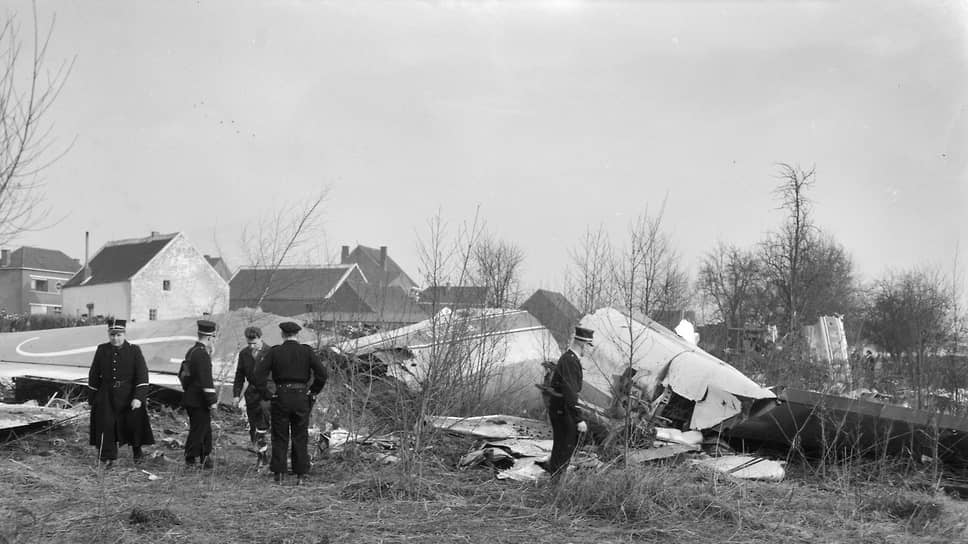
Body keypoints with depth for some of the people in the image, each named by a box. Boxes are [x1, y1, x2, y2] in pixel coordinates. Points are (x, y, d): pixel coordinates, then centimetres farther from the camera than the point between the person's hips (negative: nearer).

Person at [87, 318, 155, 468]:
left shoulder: (134, 350, -4)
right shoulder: (102, 350, 3)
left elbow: (142, 375, -9)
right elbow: (94, 376, 9)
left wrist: (138, 397, -19)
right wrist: (91, 398, 10)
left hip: (129, 396, -1)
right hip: (106, 397, 2)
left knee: (134, 423, 4)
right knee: (106, 426, -1)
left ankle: (137, 450, 29)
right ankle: (107, 457, 14)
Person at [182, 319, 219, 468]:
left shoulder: (191, 351, 12)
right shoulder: (202, 355, -20)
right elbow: (206, 380, -22)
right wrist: (212, 401, -18)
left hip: (190, 399, 10)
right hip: (199, 401, -10)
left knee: (205, 430, 17)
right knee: (198, 431, -1)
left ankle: (205, 459, 25)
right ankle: (191, 461, 5)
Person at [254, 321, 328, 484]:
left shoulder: (274, 352, 0)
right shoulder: (306, 351, 0)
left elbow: (259, 374, -7)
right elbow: (323, 374, -8)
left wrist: (266, 394, 0)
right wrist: (313, 392, 2)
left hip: (281, 397, 0)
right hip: (302, 398, 0)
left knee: (280, 438, 9)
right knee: (300, 438, 8)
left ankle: (279, 474, 7)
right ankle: (300, 475, 9)